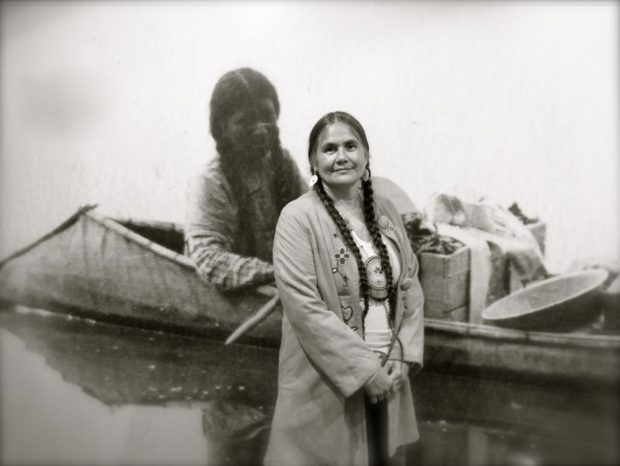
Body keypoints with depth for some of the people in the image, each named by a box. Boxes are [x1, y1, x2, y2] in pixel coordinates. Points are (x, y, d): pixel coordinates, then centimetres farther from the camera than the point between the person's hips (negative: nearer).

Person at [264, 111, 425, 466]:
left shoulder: (386, 210, 4)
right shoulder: (298, 219, -13)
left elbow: (411, 285, 6)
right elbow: (305, 309, -17)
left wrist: (403, 356, -5)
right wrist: (364, 368, -15)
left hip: (388, 376, 5)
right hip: (324, 383, -5)